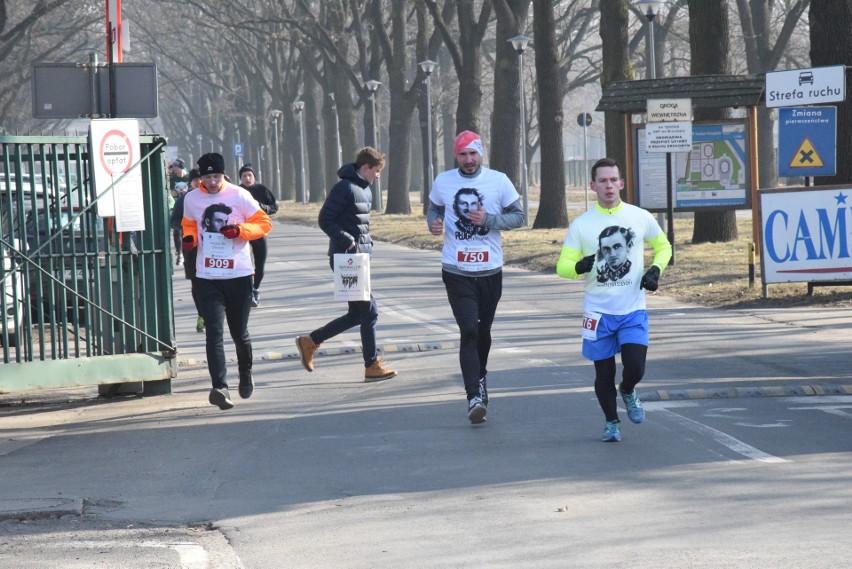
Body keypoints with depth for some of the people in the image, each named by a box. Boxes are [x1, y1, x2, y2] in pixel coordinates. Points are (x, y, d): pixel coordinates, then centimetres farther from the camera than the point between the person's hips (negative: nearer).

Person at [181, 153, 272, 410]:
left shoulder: (240, 196, -3)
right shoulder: (191, 199, 5)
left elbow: (264, 223, 1)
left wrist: (240, 230, -16)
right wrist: (189, 238, 0)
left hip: (239, 275, -1)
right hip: (207, 277, 1)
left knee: (239, 333, 12)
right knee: (214, 332, -13)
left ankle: (246, 374, 39)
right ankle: (220, 387, -22)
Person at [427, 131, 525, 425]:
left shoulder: (498, 181, -1)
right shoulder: (443, 182, 3)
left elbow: (519, 216, 1)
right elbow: (433, 209, 17)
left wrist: (489, 219, -15)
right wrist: (433, 223, -7)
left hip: (490, 270, 1)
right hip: (456, 271, -1)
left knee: (483, 330, 15)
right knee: (469, 331, -12)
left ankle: (480, 376, 41)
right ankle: (474, 397, -15)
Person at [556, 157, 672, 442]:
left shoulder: (641, 217, 2)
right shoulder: (581, 224, -1)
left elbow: (663, 247, 18)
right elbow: (562, 266, -2)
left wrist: (655, 270, -2)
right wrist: (579, 267, -24)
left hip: (633, 309, 0)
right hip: (598, 310, 0)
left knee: (635, 366, -13)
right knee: (604, 372, 5)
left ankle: (628, 392, 23)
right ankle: (611, 422, 27)